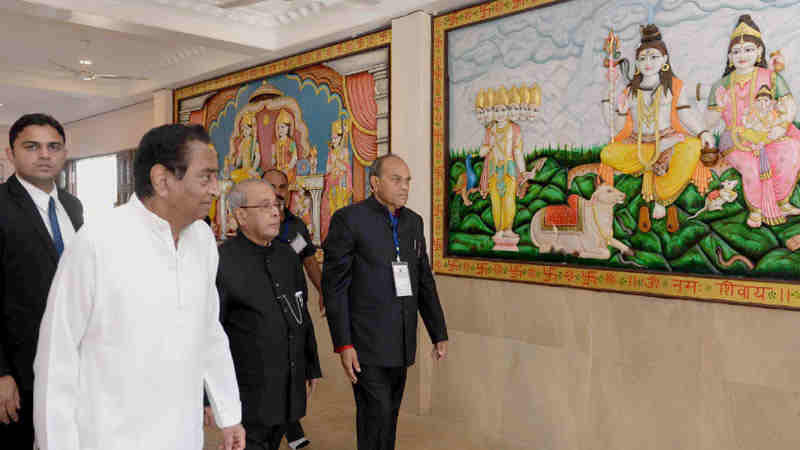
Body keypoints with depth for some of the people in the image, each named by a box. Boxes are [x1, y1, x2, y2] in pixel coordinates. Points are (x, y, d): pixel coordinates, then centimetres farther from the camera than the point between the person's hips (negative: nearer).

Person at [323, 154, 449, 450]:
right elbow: (334, 286, -9)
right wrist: (343, 345, -13)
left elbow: (425, 281, 15)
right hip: (367, 343, -6)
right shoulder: (349, 219, -8)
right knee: (376, 415, -3)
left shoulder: (413, 221, 11)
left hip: (402, 344, 6)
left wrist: (439, 334, 13)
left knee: (390, 415, 15)